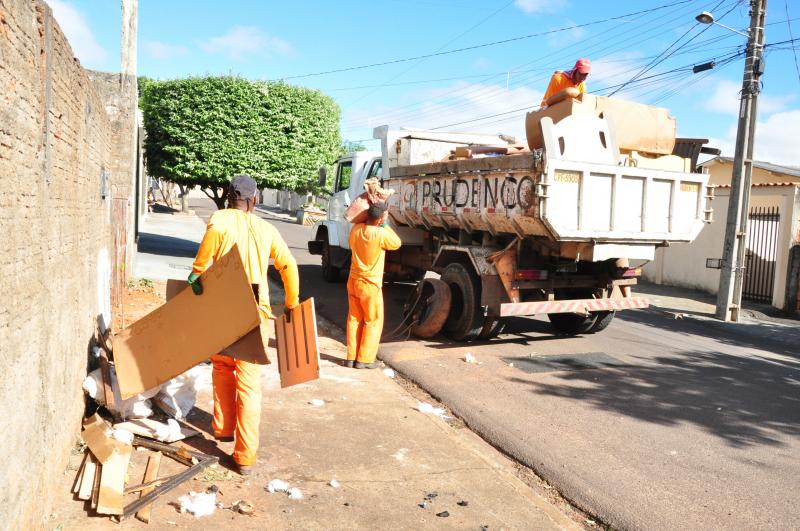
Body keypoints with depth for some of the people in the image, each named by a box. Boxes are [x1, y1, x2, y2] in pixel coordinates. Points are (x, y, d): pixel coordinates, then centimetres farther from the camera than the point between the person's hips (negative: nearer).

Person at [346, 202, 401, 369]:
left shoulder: (355, 229, -3)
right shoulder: (381, 234, -21)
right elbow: (397, 243, -2)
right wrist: (385, 227, 4)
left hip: (353, 281, 6)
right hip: (370, 285, -6)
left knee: (354, 319, 14)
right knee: (373, 322, 7)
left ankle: (351, 357, 18)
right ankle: (364, 359, 9)